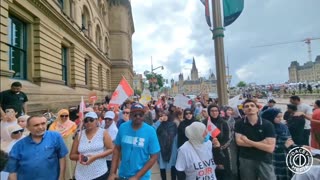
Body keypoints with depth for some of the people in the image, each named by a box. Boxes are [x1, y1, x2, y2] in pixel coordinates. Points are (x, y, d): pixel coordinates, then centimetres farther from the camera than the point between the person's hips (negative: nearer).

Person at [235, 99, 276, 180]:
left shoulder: (267, 124, -10)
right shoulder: (239, 124, -4)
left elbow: (270, 148, -16)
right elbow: (239, 142, -13)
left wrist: (248, 141, -15)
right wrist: (261, 143, -16)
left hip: (264, 160, -1)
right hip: (246, 160, 2)